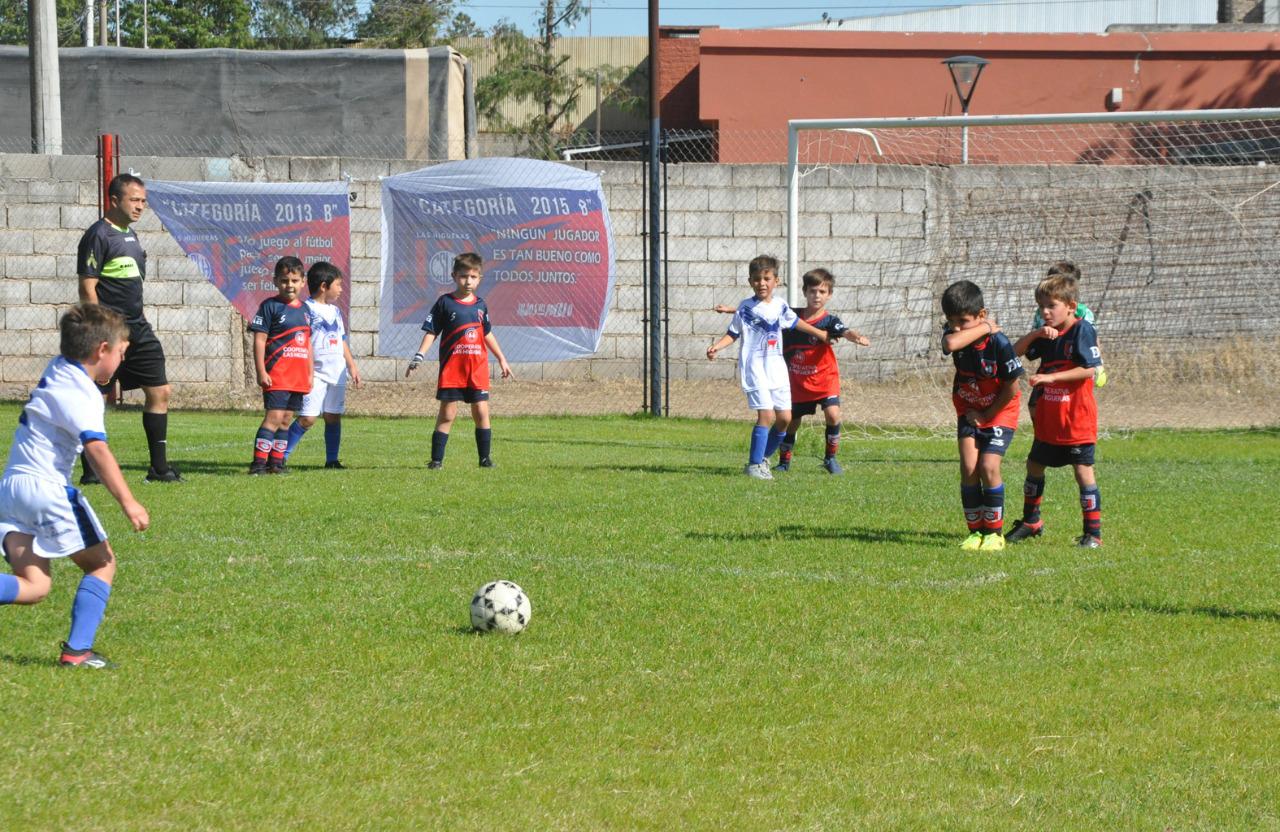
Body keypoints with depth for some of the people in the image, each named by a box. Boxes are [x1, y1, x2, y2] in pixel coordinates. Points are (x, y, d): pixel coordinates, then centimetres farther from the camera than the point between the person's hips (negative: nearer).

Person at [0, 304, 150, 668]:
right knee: (101, 563, 8)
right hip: (47, 486, -8)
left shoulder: (56, 371, 14)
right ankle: (77, 649, -2)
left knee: (33, 586, 4)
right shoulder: (82, 395, -12)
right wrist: (127, 501, -24)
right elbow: (97, 449, -23)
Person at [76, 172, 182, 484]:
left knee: (160, 393, 6)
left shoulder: (130, 235, 15)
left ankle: (159, 467, 11)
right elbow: (87, 288, -15)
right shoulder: (98, 235, -11)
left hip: (138, 330, 9)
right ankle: (90, 472, 3)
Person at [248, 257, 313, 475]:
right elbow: (259, 340, -9)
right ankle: (259, 462, -15)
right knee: (274, 416, -14)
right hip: (276, 374, -7)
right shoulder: (269, 306, -5)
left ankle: (276, 461, 15)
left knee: (286, 419, 9)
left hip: (298, 376, 7)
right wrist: (261, 372, -15)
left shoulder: (304, 309, 15)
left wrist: (310, 374, 19)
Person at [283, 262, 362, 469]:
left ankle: (332, 459, 16)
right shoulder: (307, 309, -9)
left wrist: (352, 366, 22)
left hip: (337, 373, 7)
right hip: (316, 373, -7)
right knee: (307, 417, -13)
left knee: (333, 417, 9)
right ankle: (282, 455, -8)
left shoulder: (335, 311, 16)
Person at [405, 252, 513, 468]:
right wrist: (418, 357, -14)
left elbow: (487, 334, 22)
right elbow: (431, 332, -3)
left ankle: (485, 458, 10)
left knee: (481, 412, 2)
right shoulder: (445, 303, -2)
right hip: (451, 368, -4)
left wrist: (501, 359, 27)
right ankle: (436, 459, 3)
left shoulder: (480, 304, 10)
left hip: (478, 367, 4)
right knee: (447, 414, -2)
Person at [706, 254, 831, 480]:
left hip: (776, 366, 6)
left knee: (784, 417, 3)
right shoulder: (746, 308, -5)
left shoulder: (780, 305, 9)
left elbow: (795, 322, 26)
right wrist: (717, 346, -19)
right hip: (755, 366, -6)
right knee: (766, 414, -17)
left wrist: (820, 334, 36)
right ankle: (754, 465, -9)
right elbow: (733, 333, -2)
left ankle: (763, 458, 21)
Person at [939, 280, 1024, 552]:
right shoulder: (954, 334, -12)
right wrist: (983, 329, -30)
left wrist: (986, 415, -9)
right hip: (969, 411, 4)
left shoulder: (999, 342, -25)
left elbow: (1012, 387, -17)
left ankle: (994, 532, -1)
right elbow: (950, 344, -39)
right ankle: (975, 531, 4)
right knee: (969, 468, -6)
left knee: (988, 467, -15)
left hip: (999, 413, -4)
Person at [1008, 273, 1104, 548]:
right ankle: (1031, 522, 33)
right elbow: (1016, 351, 11)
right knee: (1034, 466, 16)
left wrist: (1050, 377, -22)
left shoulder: (1082, 330, -13)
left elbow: (1089, 369, -20)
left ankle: (1093, 531, -1)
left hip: (1076, 419, -8)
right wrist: (1036, 334, -7)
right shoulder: (1047, 334, 10)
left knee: (1083, 470, -6)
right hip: (1048, 418, 8)